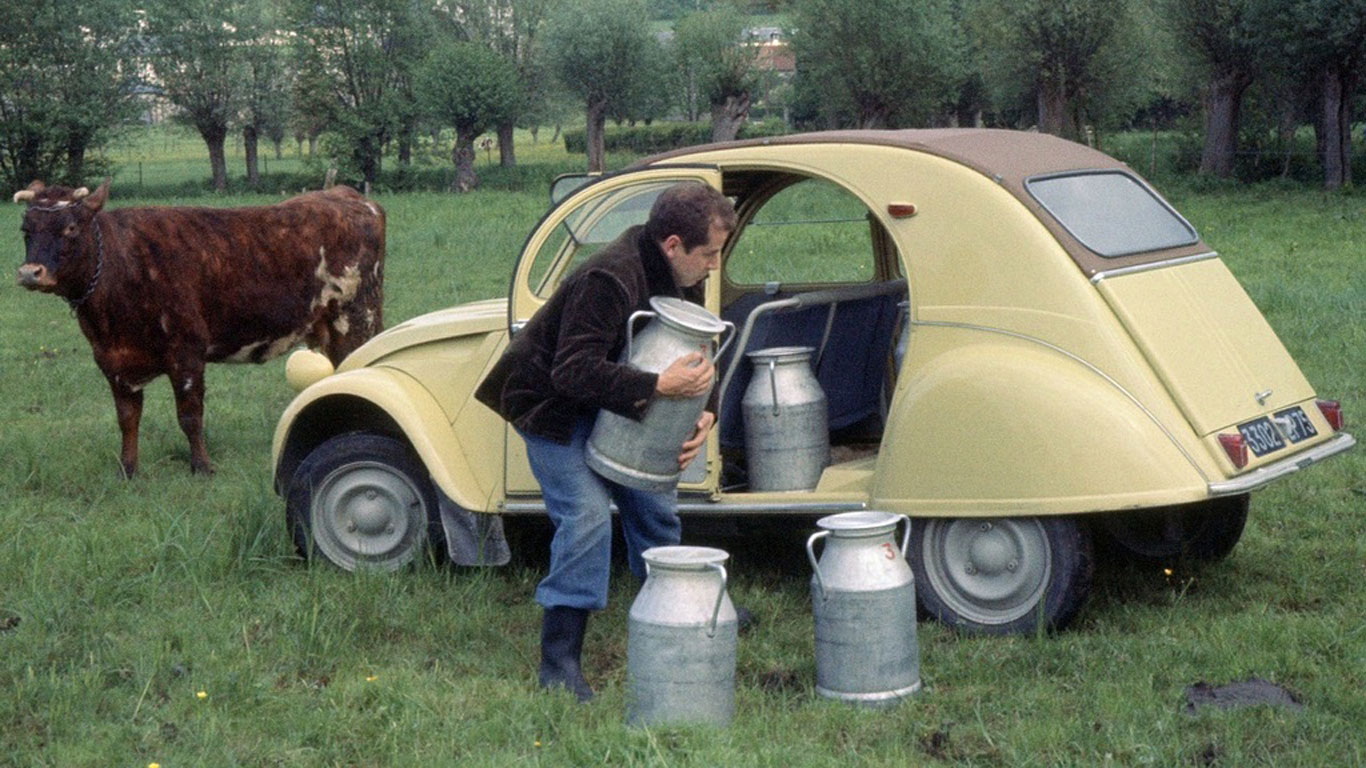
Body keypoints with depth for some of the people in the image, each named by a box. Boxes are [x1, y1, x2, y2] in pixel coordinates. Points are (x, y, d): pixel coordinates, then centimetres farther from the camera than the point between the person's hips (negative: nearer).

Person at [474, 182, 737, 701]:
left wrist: (704, 413, -13)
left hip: (613, 409, 9)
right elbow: (574, 372, -38)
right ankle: (558, 664, -15)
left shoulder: (681, 280, -4)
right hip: (553, 407, -9)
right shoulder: (608, 280, -32)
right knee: (586, 515, -20)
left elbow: (695, 358, 6)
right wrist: (656, 387, -45)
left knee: (655, 508, 12)